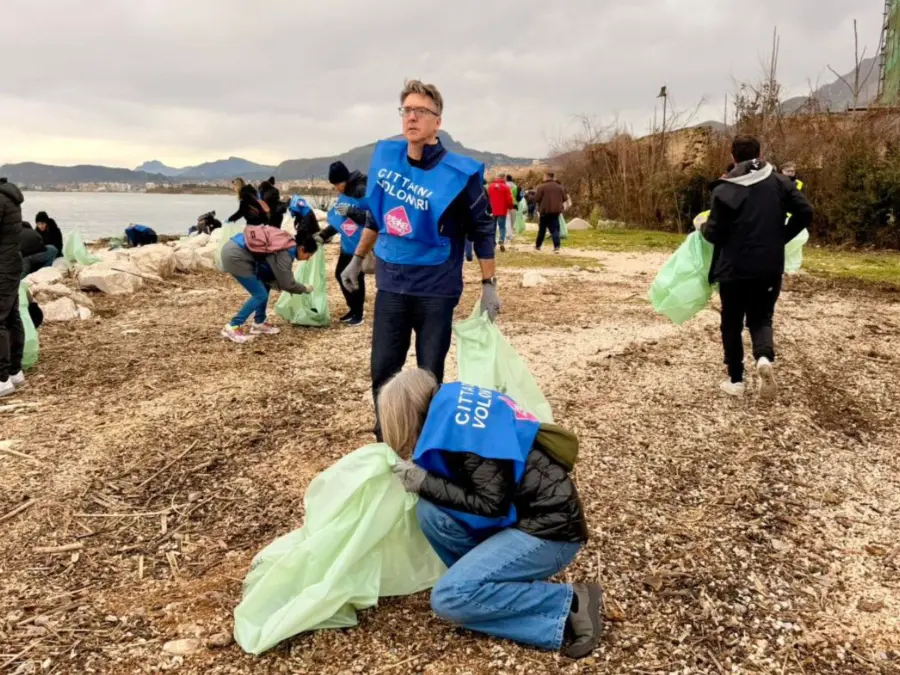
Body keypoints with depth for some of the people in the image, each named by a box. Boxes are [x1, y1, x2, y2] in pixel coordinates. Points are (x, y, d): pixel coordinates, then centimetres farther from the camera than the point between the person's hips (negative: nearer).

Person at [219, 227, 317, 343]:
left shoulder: (288, 242, 12)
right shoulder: (285, 253, -15)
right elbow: (287, 283, -9)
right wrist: (304, 289, 7)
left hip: (236, 248, 10)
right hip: (235, 255, -10)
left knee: (265, 285, 16)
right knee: (260, 295, -4)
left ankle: (259, 323, 23)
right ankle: (233, 327, 1)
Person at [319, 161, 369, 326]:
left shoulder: (362, 191, -16)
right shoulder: (343, 195, 9)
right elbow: (337, 219, 16)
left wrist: (350, 211, -25)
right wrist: (324, 234, 6)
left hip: (360, 245, -8)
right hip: (347, 244, 9)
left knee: (356, 278, -1)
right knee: (340, 274, 13)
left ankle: (358, 313, 16)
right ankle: (353, 309, 27)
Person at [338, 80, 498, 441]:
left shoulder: (457, 174, -13)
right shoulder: (386, 155, 0)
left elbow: (482, 229, -4)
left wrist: (488, 285, -6)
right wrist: (357, 259, 20)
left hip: (436, 289, -4)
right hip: (391, 284, 4)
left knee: (429, 374, 6)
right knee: (383, 371, 8)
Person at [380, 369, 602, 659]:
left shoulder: (462, 424, -19)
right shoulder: (462, 405, 7)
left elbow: (492, 505, -20)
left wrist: (425, 482, -13)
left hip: (549, 529, -9)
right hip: (525, 515, 9)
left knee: (448, 597, -15)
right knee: (429, 510, -3)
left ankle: (569, 604, -7)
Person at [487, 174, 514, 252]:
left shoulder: (490, 186, 5)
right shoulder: (506, 187, -7)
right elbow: (509, 199, -9)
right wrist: (511, 207, 10)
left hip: (492, 211, 3)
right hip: (502, 211, -3)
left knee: (492, 227, 13)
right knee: (502, 227, 0)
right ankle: (502, 241, -21)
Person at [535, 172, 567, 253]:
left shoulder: (541, 187, -11)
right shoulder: (559, 187, 6)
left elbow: (536, 198, -12)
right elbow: (564, 198, 8)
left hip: (545, 211, -3)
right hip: (556, 211, 3)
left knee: (542, 229, 10)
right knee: (555, 229, 3)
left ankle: (538, 245, 23)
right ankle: (556, 246, -11)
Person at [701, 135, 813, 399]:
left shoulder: (725, 189, -10)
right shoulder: (779, 182, 1)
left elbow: (714, 234, -10)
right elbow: (805, 213, -3)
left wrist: (702, 228, 12)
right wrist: (781, 238, 10)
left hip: (735, 269, -3)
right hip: (770, 268, 3)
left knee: (732, 323, 13)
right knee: (761, 318, 16)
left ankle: (736, 381, 16)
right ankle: (765, 358, -15)